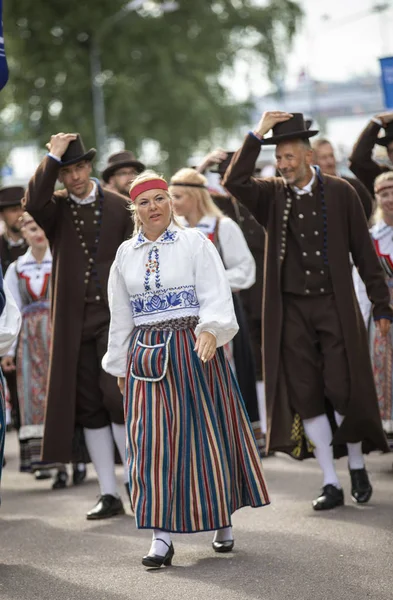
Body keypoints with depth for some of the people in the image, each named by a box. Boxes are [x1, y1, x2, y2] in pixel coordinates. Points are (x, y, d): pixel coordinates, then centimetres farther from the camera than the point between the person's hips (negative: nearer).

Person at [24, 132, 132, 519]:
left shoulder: (119, 207, 4)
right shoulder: (57, 209, 6)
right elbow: (33, 202, -18)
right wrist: (52, 157, -15)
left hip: (115, 316, -2)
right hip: (74, 321, 2)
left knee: (117, 397, -12)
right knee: (87, 407, 5)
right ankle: (109, 494, 12)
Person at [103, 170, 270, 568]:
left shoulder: (195, 243, 0)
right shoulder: (125, 254, 12)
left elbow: (216, 295, -9)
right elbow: (120, 316, 17)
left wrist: (210, 331, -27)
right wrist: (120, 365, 16)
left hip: (195, 350, -3)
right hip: (147, 354, 3)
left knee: (208, 433, 3)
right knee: (152, 441, -5)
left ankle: (223, 521, 21)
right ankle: (161, 537, -6)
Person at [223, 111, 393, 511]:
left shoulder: (340, 193, 0)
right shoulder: (272, 195, 3)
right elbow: (234, 182, -16)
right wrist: (257, 134, -17)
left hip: (334, 306, -2)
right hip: (291, 310, 2)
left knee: (343, 390, -3)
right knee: (306, 395, 2)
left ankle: (357, 466, 20)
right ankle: (331, 484, 8)